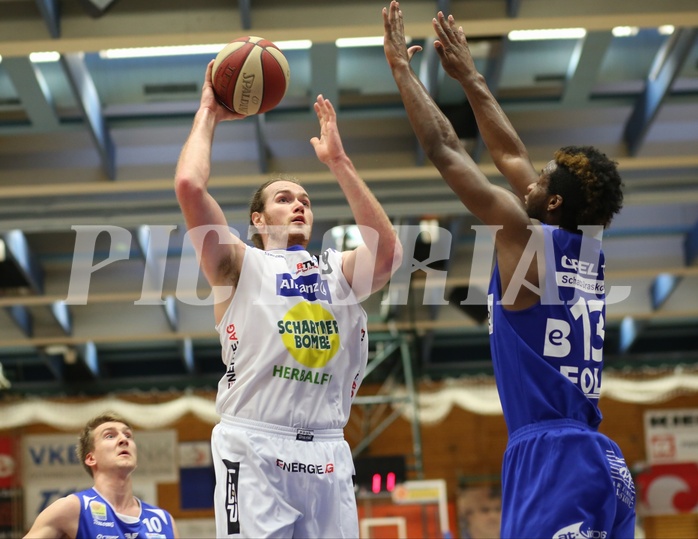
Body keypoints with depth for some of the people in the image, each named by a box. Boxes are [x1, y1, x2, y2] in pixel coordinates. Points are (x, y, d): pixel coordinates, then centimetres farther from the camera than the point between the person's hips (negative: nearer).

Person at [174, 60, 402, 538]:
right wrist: (208, 113, 9)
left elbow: (388, 252, -2)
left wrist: (338, 162, 0)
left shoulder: (338, 270, 20)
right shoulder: (240, 264, 9)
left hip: (326, 453, 4)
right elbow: (189, 185, -5)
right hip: (255, 449, -4)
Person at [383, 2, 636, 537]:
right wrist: (470, 78, 34)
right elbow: (510, 155, 27)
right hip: (606, 464, 9)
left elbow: (444, 149, -1)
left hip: (552, 459, -9)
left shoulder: (525, 238, -5)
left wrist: (401, 67, 10)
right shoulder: (588, 252, 16)